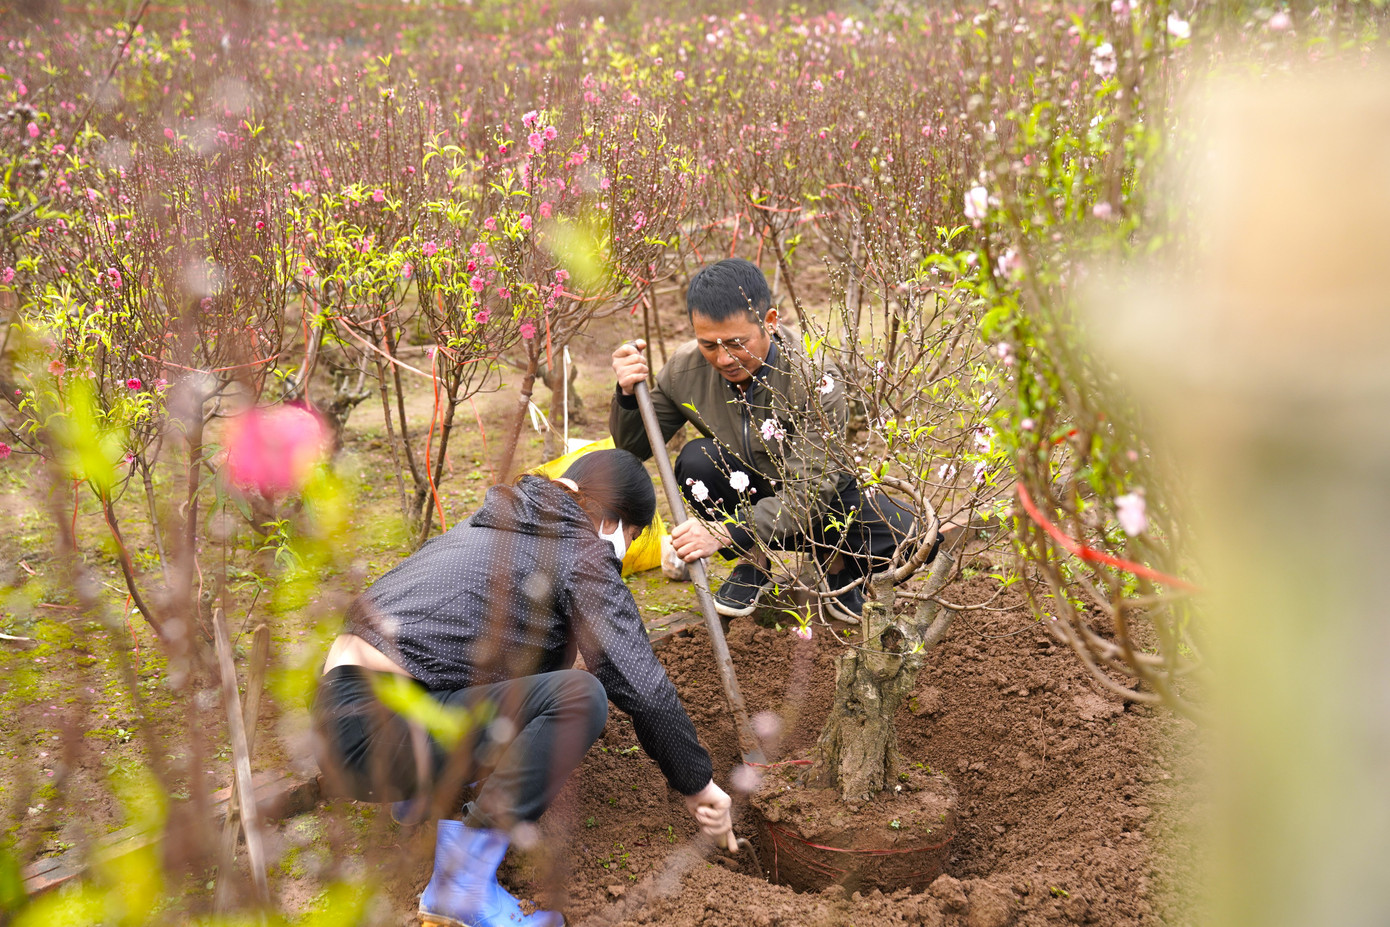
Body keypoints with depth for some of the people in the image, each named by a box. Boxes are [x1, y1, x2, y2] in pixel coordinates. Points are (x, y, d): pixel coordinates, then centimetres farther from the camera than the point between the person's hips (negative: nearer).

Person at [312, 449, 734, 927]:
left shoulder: (484, 526, 23)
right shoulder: (581, 553, -3)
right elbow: (642, 685, -9)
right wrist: (697, 784, 4)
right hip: (377, 737, -9)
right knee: (579, 696, -19)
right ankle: (462, 888, -16)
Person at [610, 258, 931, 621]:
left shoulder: (813, 377, -28)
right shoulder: (685, 370, -16)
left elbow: (811, 489, -32)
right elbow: (634, 447, -4)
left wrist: (727, 532, -42)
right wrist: (628, 395, -27)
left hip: (824, 501, -2)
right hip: (747, 498, 3)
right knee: (697, 459, -29)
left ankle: (842, 568, 7)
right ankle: (752, 564, -4)